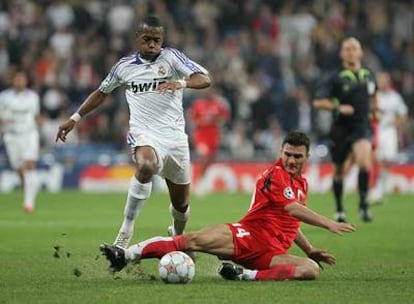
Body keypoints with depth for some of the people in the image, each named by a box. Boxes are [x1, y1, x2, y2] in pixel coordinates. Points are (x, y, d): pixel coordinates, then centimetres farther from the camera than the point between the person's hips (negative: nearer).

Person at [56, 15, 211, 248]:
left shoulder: (171, 57, 2)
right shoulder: (125, 66, 9)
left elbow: (205, 79, -9)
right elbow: (102, 93, 25)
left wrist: (181, 83, -29)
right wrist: (75, 119, 23)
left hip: (174, 135, 1)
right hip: (144, 134, -1)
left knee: (181, 203, 9)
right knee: (146, 166, -37)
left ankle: (177, 235, 43)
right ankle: (125, 233, -31)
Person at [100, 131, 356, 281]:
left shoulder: (303, 183, 20)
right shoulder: (275, 175, -3)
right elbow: (293, 209, -18)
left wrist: (310, 250, 24)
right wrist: (329, 224, -21)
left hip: (272, 252, 5)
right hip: (247, 236, -5)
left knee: (312, 269, -24)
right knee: (194, 240, -27)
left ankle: (248, 275, -31)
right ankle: (127, 255, -24)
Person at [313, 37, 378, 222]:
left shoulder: (368, 75, 8)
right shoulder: (336, 78, -5)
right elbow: (318, 101, -9)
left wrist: (374, 110, 15)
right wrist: (338, 107, -20)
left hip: (362, 126, 1)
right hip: (341, 129, -1)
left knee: (364, 162, -24)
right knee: (339, 170, 8)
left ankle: (363, 205, -13)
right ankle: (339, 210, 27)